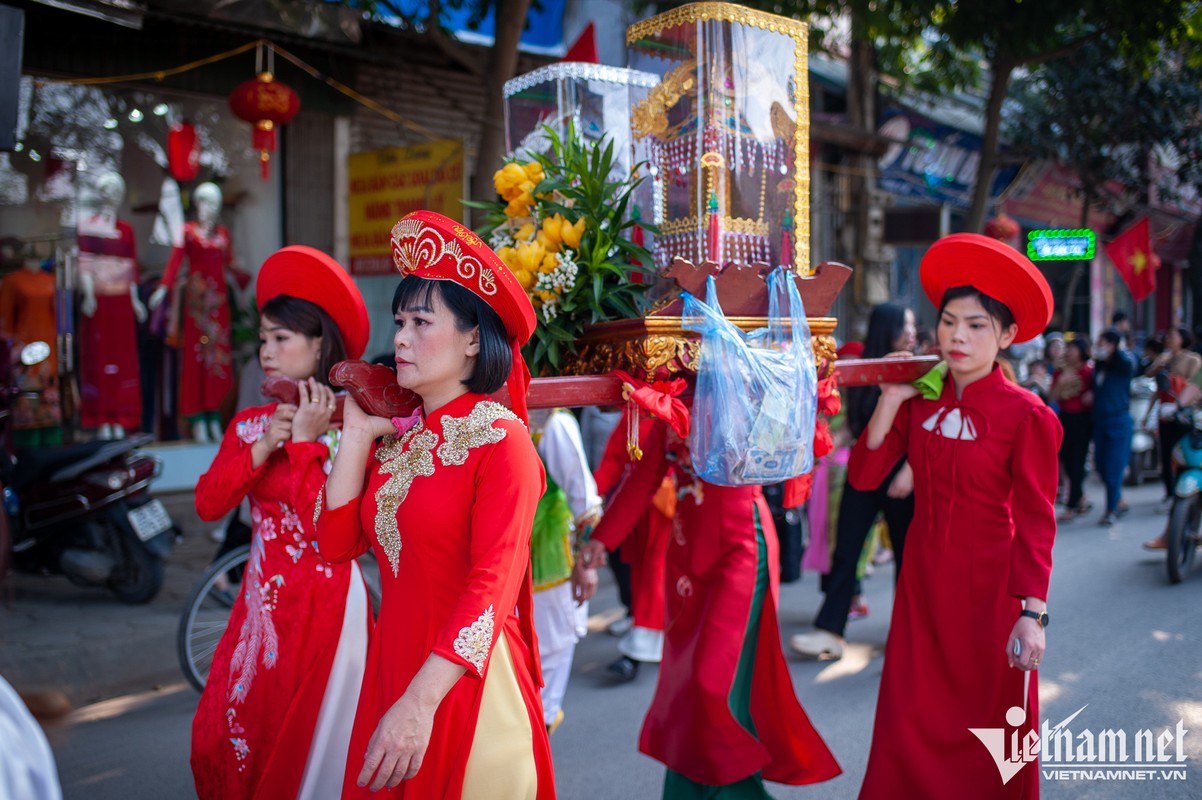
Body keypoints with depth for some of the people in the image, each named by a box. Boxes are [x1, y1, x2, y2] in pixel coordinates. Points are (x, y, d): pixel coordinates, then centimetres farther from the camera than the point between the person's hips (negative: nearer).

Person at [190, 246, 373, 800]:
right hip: (262, 598, 6)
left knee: (306, 738, 4)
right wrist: (261, 448, -14)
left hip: (322, 601, -6)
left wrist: (305, 441, -18)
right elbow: (208, 504, -4)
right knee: (224, 734, 9)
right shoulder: (251, 424, 7)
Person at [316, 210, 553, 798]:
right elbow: (338, 542, 0)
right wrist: (357, 434, 0)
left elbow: (492, 589, -19)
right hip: (391, 668, 6)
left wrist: (420, 703, -26)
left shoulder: (500, 440, -13)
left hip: (465, 681, -6)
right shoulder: (395, 439, 7)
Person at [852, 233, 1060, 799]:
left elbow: (1035, 523, -12)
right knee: (910, 720, 11)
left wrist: (1032, 613, -17)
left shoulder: (1026, 416, -12)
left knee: (991, 720, 10)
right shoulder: (920, 400, 2)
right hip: (923, 580, 4)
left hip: (989, 587, -4)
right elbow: (864, 476, -5)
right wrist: (891, 399, -10)